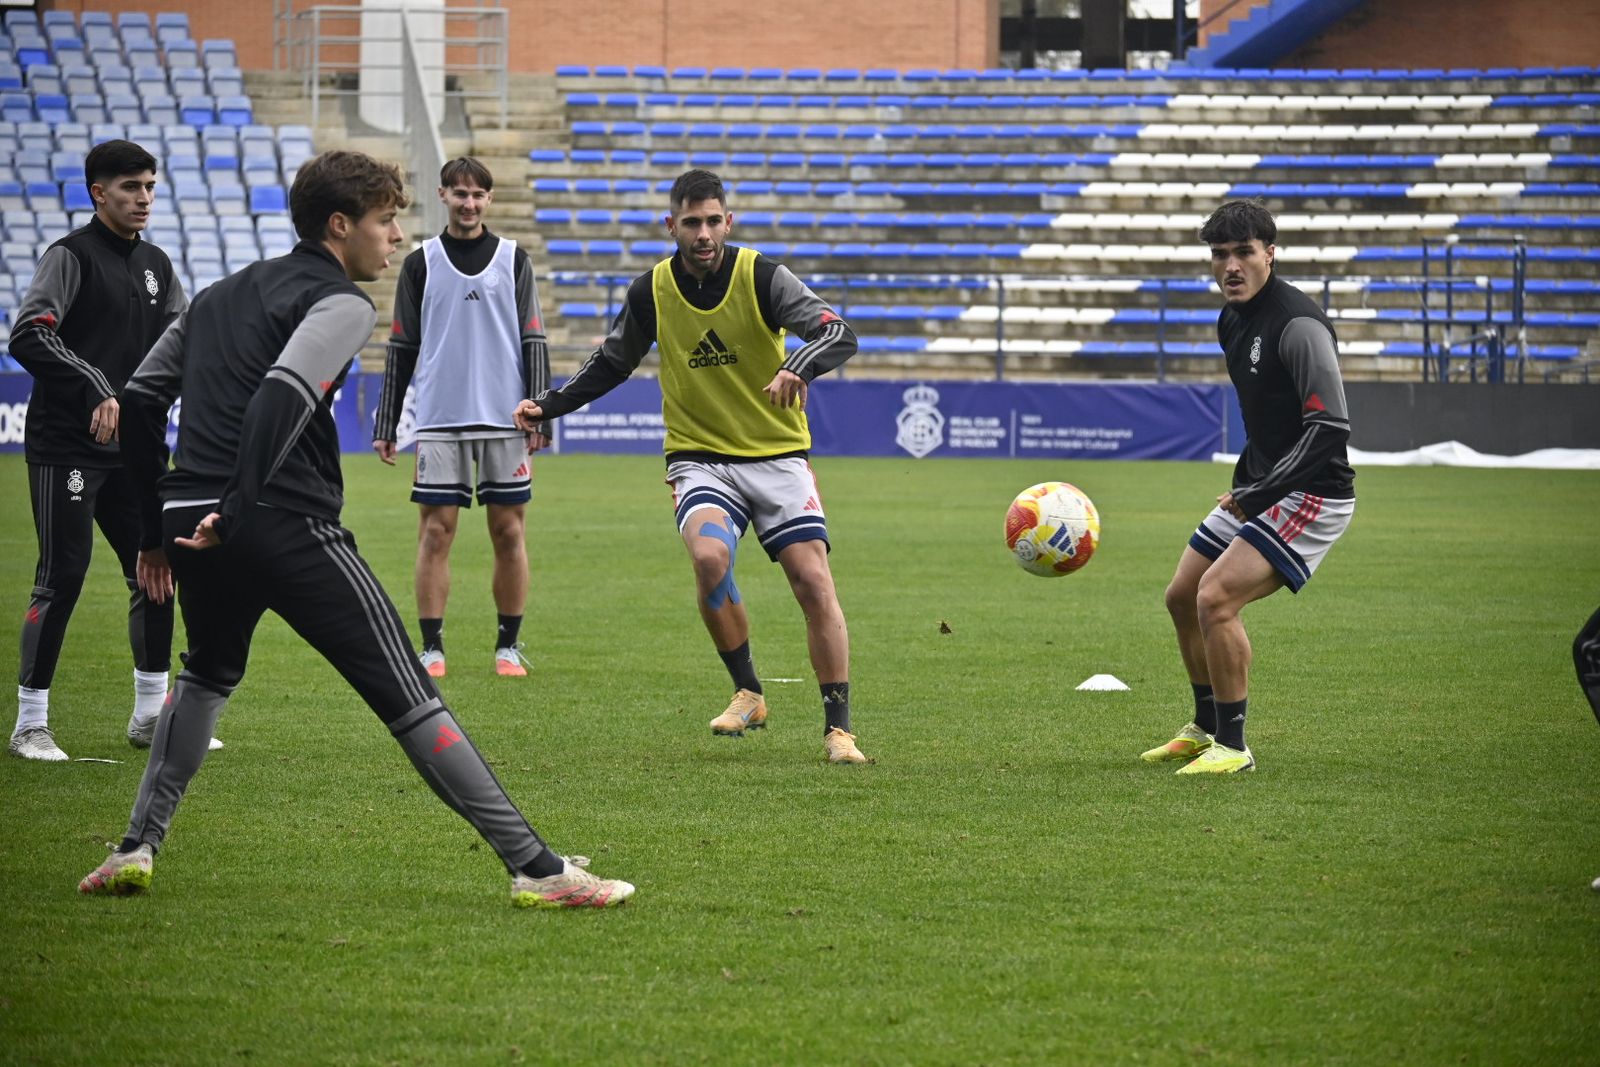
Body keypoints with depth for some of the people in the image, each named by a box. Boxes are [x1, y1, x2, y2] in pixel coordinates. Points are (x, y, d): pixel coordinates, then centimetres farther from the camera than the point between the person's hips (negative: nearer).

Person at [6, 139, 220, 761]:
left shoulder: (155, 265, 14)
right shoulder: (71, 256, -9)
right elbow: (28, 336, -21)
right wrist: (96, 388, -28)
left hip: (131, 451, 7)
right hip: (65, 448, -7)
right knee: (62, 577, -7)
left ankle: (150, 715, 19)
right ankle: (30, 724, 0)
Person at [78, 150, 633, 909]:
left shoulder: (221, 295, 24)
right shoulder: (339, 302, 0)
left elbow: (139, 401, 25)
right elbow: (282, 397, -19)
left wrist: (158, 528, 28)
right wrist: (239, 506, -22)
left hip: (192, 524, 7)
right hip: (288, 526, -7)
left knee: (209, 675, 34)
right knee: (407, 695, -7)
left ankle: (137, 849, 25)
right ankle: (536, 869, -9)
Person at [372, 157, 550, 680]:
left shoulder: (514, 260, 8)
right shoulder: (421, 263, 7)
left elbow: (533, 342, 6)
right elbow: (402, 348, 9)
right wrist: (385, 425, 4)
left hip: (504, 419, 0)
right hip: (439, 420, 0)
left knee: (509, 531, 1)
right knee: (436, 531, -3)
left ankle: (508, 645, 10)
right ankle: (431, 648, 1)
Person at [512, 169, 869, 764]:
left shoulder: (761, 278, -9)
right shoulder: (652, 291, -1)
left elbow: (839, 335, -19)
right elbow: (610, 365, 16)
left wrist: (799, 366, -40)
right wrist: (547, 406, 5)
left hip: (777, 454, -1)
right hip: (699, 457, 1)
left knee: (813, 581, -11)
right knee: (709, 557, -28)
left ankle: (838, 727, -3)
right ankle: (748, 695, -10)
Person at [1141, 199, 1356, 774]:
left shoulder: (1298, 325, -21)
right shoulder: (1232, 321, 8)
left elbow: (1330, 425, -27)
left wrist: (1257, 496, -24)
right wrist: (1242, 483, 13)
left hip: (1311, 494, -10)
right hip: (1259, 490, 10)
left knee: (1216, 598, -21)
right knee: (1182, 597, 15)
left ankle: (1232, 747, -10)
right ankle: (1205, 730, 32)